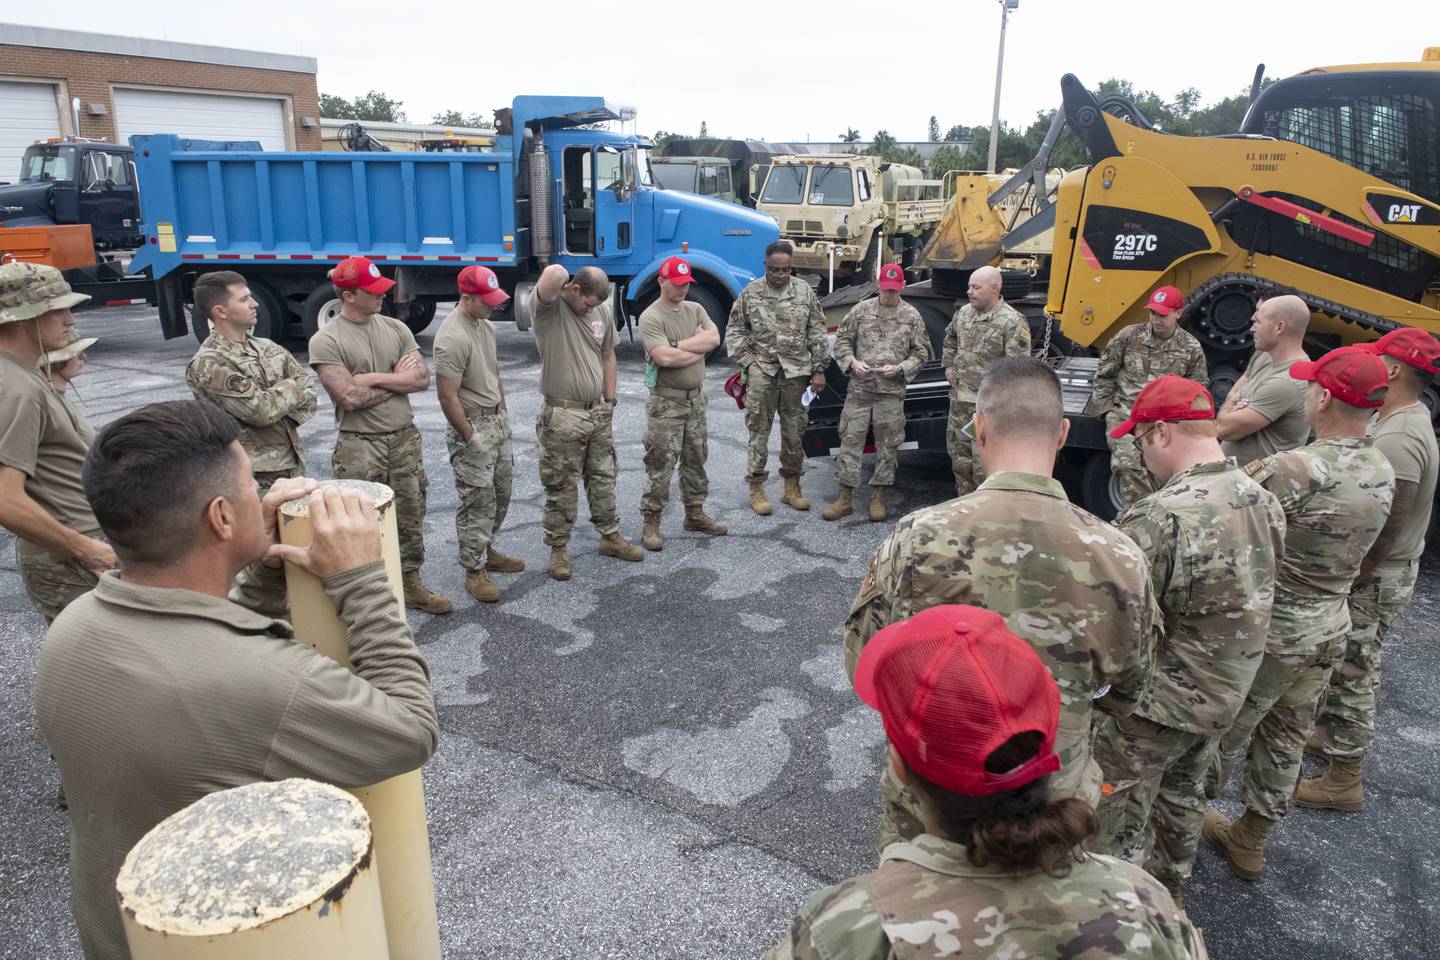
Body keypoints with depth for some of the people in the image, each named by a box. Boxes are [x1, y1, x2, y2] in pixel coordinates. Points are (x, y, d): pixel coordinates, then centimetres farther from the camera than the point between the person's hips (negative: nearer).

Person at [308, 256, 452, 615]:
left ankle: (410, 584, 29)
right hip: (359, 447, -5)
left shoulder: (396, 329, 5)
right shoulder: (326, 341, -10)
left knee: (411, 517, 14)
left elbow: (422, 379, -2)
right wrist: (397, 378, -9)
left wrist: (372, 377, -12)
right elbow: (349, 397, -19)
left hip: (405, 438, 5)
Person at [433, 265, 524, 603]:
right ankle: (475, 571, 8)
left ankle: (487, 551, 32)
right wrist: (470, 438, -19)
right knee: (478, 502, -3)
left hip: (497, 420, 9)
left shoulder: (486, 324, 7)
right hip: (471, 426, -9)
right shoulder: (452, 337, -23)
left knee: (501, 493, 16)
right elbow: (447, 396, -24)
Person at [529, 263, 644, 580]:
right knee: (561, 486, 3)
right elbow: (554, 273, -34)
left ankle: (610, 537, 31)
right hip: (562, 415, -5)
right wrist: (561, 280, -11)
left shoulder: (602, 311, 3)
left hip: (598, 412, 6)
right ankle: (559, 548, 17)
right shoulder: (548, 307, -14)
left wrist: (610, 399, 11)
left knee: (604, 478, 17)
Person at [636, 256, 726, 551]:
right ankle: (651, 523, 4)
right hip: (666, 401, -7)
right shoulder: (651, 317, -12)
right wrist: (699, 348, -10)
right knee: (660, 465, -4)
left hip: (696, 398, 7)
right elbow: (665, 358, -24)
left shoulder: (695, 309, 9)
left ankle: (695, 513, 28)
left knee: (696, 460, 15)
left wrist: (678, 346, -16)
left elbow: (714, 338, -7)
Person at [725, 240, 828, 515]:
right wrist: (748, 363, -4)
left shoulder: (805, 292, 5)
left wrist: (819, 369, 3)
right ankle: (756, 489, 12)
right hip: (762, 372, -2)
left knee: (794, 432, 10)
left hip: (797, 373, 2)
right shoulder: (750, 293, 0)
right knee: (758, 432, 2)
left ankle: (792, 487, 23)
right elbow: (735, 332, 5)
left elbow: (817, 333, 7)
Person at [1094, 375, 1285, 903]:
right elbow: (1256, 599, 7)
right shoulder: (1266, 502, -5)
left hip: (1155, 702, -8)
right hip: (1226, 695, 8)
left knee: (1118, 818, 13)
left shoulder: (1157, 518, -32)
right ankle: (1165, 895, 49)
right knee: (1183, 797, 28)